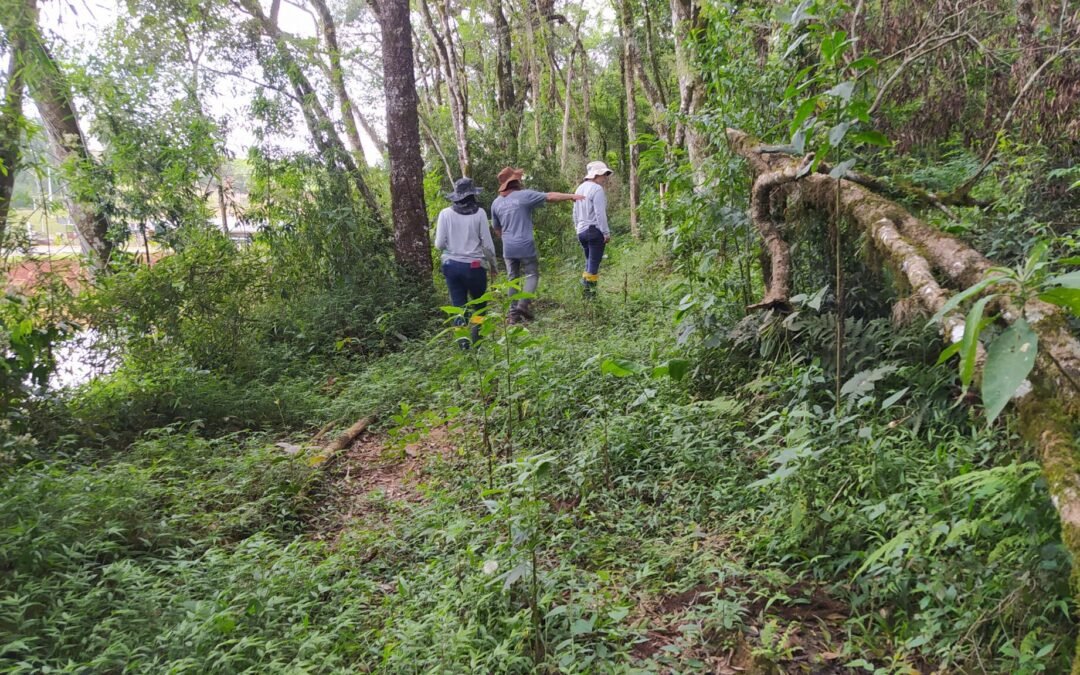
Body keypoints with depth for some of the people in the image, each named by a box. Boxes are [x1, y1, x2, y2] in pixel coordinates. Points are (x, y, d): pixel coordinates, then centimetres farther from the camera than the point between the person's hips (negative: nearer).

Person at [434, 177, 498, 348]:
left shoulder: (446, 214, -4)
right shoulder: (479, 213, -7)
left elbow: (439, 244, -3)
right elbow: (487, 242, -4)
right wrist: (493, 264, 8)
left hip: (452, 265, 1)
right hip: (474, 265, -1)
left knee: (458, 305, 10)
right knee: (479, 302, 16)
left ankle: (463, 341, 5)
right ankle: (477, 338, 4)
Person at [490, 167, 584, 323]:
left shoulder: (496, 203, 7)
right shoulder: (524, 195, -9)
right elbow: (550, 197, -7)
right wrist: (571, 196, 2)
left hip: (508, 248, 5)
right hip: (525, 245, -5)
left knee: (512, 278, 13)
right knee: (532, 275, 8)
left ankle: (513, 313, 12)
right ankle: (523, 304, -8)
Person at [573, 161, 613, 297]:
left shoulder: (580, 188, 14)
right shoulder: (597, 189, -13)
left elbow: (575, 213, 19)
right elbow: (600, 213, -18)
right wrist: (606, 232, -14)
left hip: (581, 231, 8)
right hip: (595, 230, -8)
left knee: (589, 261, 17)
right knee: (594, 263, -4)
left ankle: (586, 290, 13)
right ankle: (590, 291, -3)